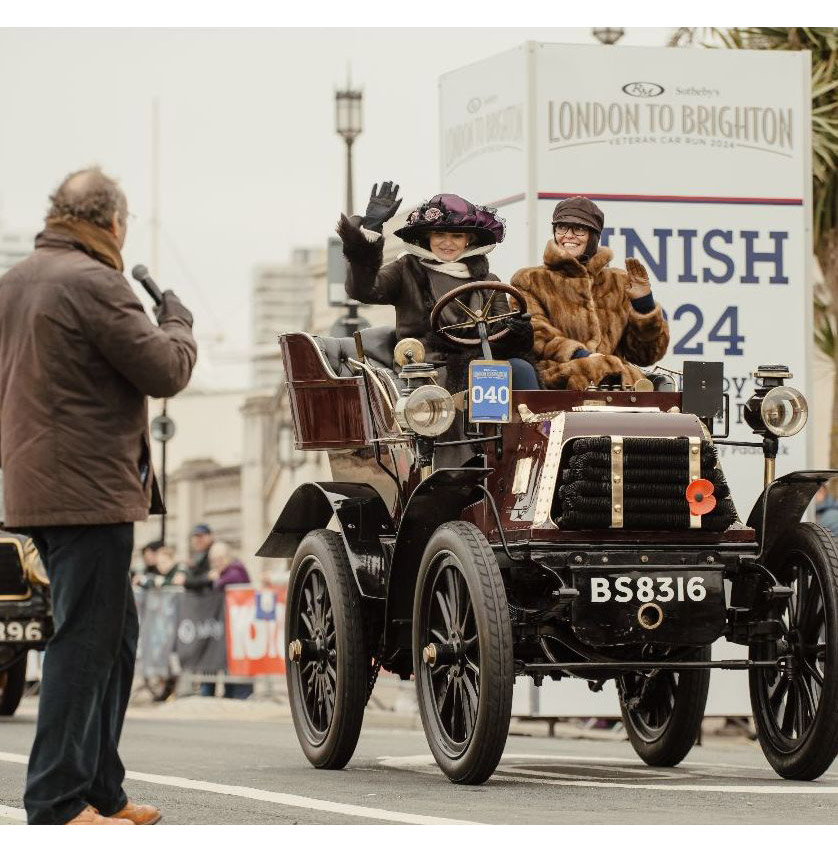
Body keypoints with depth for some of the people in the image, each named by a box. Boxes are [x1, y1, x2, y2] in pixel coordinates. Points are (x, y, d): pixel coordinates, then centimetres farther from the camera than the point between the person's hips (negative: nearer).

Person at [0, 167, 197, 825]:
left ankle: (102, 792, 20)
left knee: (114, 635, 16)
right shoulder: (94, 283, -15)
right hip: (90, 489, -10)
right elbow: (166, 371, -13)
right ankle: (57, 806, -7)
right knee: (85, 642, -7)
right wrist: (178, 323, 6)